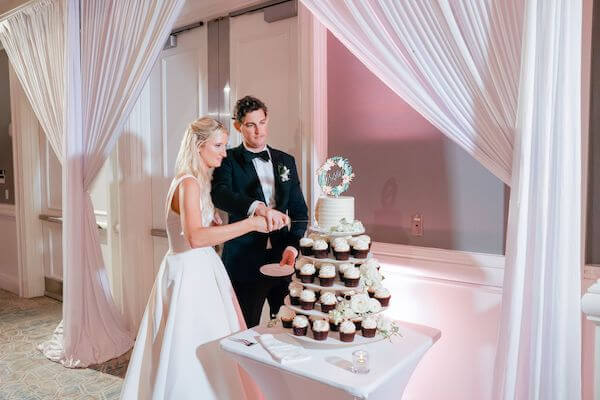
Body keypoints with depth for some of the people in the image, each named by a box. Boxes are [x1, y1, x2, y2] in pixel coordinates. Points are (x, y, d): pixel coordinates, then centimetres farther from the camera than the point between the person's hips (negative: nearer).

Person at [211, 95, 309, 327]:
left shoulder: (286, 161, 11)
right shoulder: (228, 160, -1)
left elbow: (299, 211, 9)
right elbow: (220, 193, -22)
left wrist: (293, 246, -7)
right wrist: (257, 207, -40)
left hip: (283, 258, 4)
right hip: (245, 262, -4)